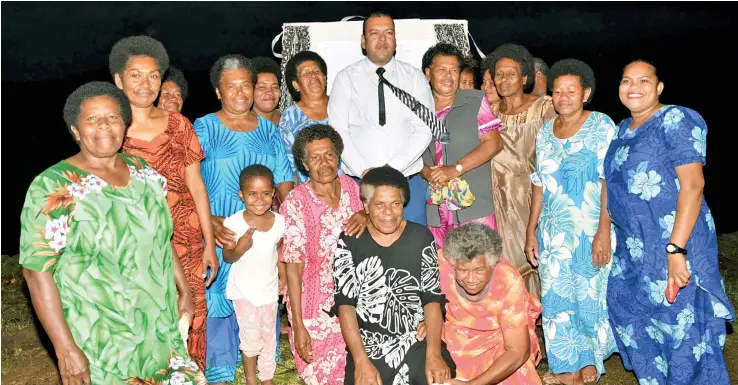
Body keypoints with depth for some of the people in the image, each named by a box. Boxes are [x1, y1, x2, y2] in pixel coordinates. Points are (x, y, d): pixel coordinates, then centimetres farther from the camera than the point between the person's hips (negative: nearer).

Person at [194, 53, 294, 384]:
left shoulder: (268, 129, 9)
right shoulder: (204, 128, -2)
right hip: (220, 234, -3)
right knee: (219, 297, 3)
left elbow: (284, 183, 10)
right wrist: (210, 222, -23)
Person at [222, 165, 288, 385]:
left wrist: (283, 277, 3)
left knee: (269, 336, 15)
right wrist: (239, 250, -30)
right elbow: (227, 257, -10)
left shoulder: (279, 221, -11)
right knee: (251, 336, -2)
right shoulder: (234, 222, -20)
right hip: (243, 289, -3)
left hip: (269, 288, 3)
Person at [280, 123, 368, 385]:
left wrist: (364, 215, -15)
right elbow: (293, 267, -15)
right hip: (316, 311, -4)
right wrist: (298, 326, -17)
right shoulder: (296, 203, -16)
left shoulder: (350, 186, -2)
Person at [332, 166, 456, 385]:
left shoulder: (420, 237, 2)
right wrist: (361, 361, -13)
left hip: (420, 343, 1)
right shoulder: (350, 242, -1)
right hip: (368, 347, 0)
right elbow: (345, 305, -3)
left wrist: (434, 354, -10)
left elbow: (432, 299, 1)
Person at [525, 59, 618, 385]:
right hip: (553, 232, 5)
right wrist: (531, 231, 8)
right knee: (557, 299, 7)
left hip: (590, 231, -4)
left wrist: (604, 230, -19)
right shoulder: (545, 131, 9)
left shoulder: (601, 125, -4)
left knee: (591, 296, 4)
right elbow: (539, 185, 11)